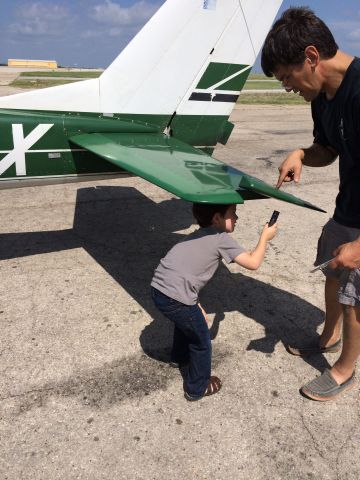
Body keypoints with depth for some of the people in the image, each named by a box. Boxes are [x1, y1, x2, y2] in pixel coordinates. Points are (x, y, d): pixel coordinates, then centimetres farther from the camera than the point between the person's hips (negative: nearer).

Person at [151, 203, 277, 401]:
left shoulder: (200, 236, 19)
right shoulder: (221, 238, -6)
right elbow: (253, 263, -8)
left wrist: (196, 306, 19)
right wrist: (265, 237, 8)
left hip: (158, 289, 9)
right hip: (176, 298, -9)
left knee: (186, 320, 37)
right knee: (201, 341, 14)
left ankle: (179, 357, 62)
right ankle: (197, 389, 33)